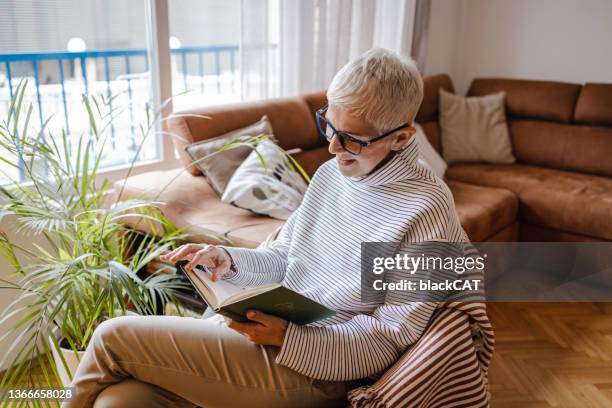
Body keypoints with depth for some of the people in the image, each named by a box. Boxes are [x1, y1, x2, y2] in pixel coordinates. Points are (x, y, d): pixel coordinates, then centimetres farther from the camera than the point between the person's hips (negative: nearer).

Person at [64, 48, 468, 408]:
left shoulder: (427, 211, -15)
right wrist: (229, 260, -5)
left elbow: (390, 340, -14)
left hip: (315, 365, -6)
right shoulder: (332, 172, 8)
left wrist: (286, 337, -25)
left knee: (114, 337, -9)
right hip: (275, 326, 6)